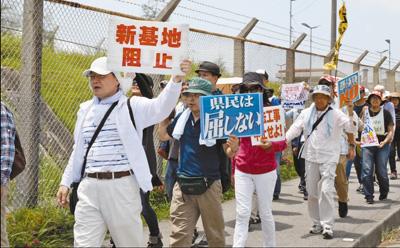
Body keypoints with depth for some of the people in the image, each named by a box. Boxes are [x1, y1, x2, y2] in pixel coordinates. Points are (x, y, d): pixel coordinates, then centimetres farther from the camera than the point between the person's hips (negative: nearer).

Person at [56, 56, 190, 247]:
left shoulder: (132, 106, -1)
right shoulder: (85, 109, 14)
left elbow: (161, 107, -19)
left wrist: (176, 79, -35)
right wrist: (65, 182, 16)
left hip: (122, 185, -4)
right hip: (89, 187, 4)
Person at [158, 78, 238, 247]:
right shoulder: (182, 117, 4)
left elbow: (229, 152, -8)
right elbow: (163, 135, 20)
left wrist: (233, 147, -32)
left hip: (209, 186, -4)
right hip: (183, 186, 4)